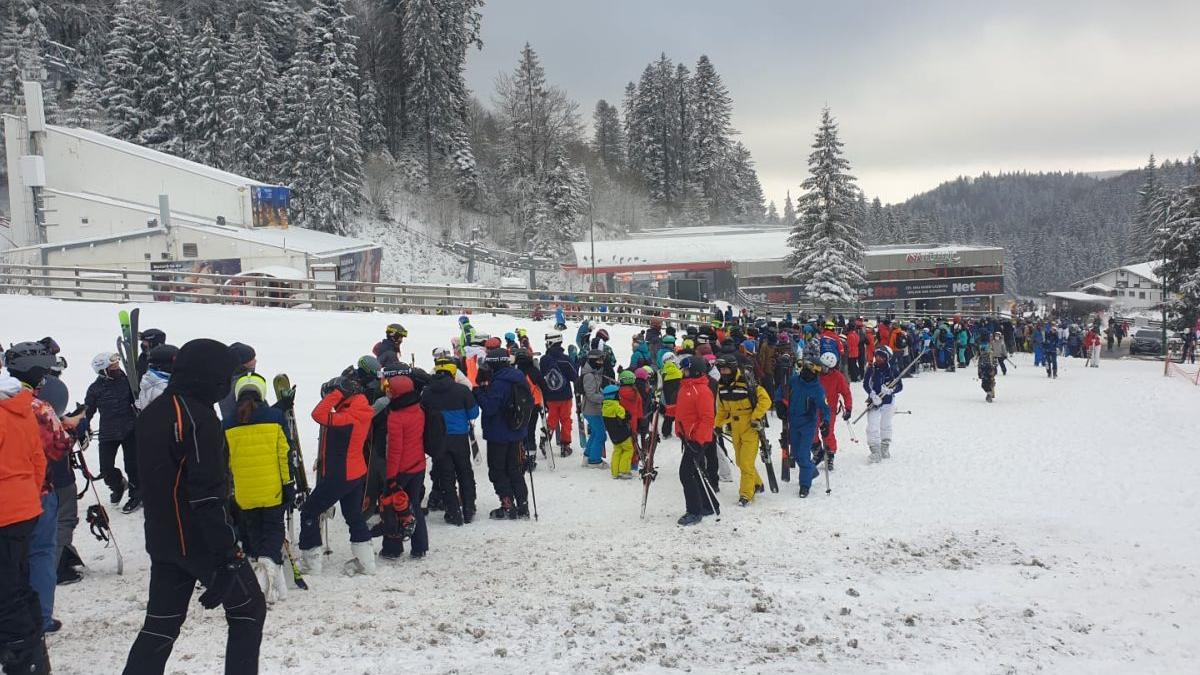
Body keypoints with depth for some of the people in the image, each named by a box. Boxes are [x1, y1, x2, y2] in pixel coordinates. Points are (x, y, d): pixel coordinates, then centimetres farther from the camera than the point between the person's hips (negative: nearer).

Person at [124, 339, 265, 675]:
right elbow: (208, 494, -23)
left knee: (161, 622, 15)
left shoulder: (152, 413, 8)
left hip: (162, 539, 8)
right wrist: (228, 553, -21)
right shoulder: (199, 417, -19)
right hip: (200, 541, -8)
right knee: (248, 610, 7)